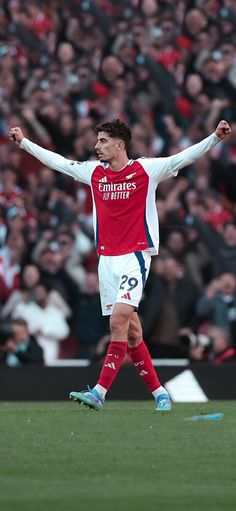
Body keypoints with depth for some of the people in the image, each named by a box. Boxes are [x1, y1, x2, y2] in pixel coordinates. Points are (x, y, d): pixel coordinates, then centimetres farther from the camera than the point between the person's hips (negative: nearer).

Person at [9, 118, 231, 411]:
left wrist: (215, 138, -22)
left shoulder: (146, 170, -3)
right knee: (130, 331, 4)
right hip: (107, 260, 6)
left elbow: (186, 157, -8)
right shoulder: (93, 172, 11)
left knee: (119, 322, -18)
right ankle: (159, 394, 12)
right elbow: (56, 161, 23)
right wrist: (24, 142, 29)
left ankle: (99, 393, -24)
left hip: (135, 257, -6)